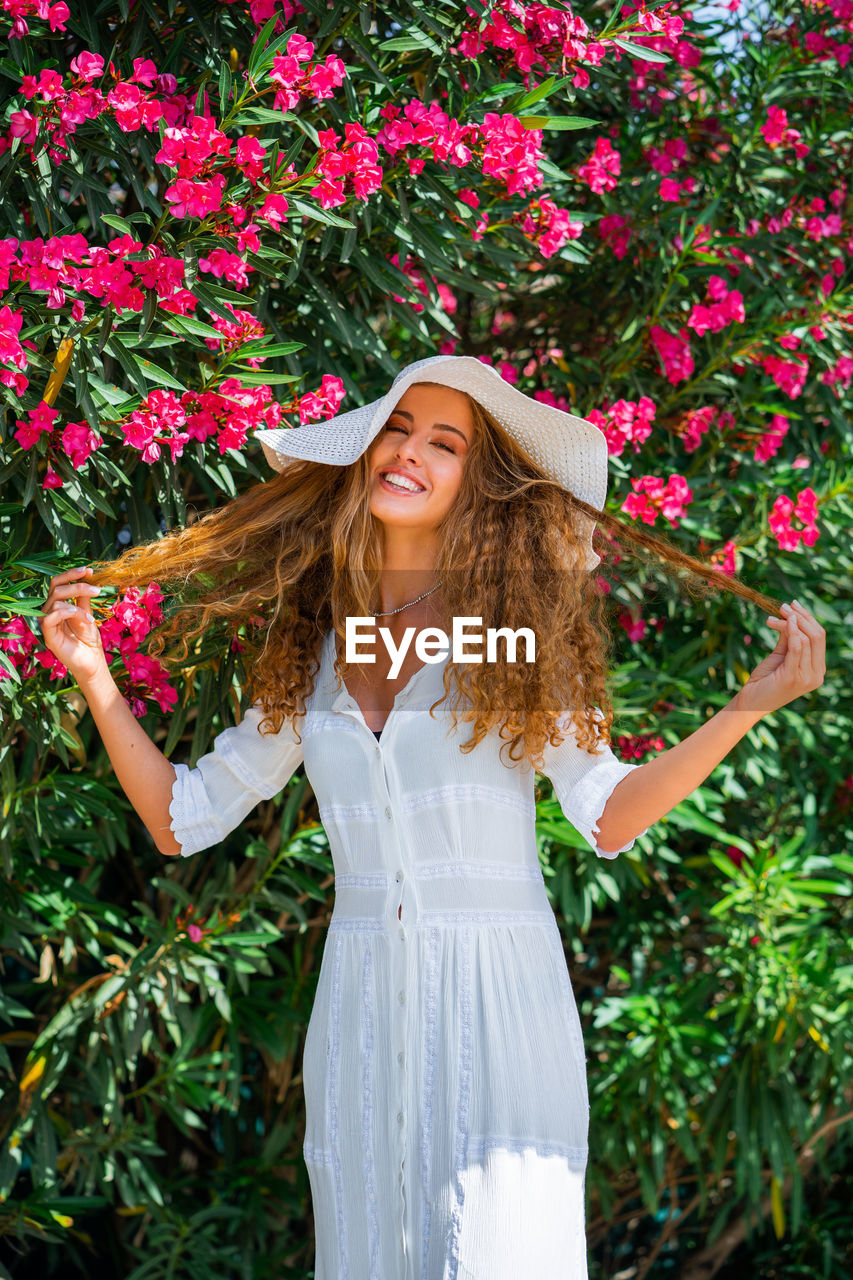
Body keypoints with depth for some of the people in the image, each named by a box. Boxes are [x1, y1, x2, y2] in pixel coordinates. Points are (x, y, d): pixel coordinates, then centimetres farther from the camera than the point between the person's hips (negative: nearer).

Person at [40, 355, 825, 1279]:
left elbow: (607, 815, -3)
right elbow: (183, 819, 12)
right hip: (361, 1008, 3)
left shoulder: (517, 627, 0)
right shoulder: (308, 651, 8)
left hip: (500, 1002, -3)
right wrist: (93, 676, 5)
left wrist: (750, 705, -12)